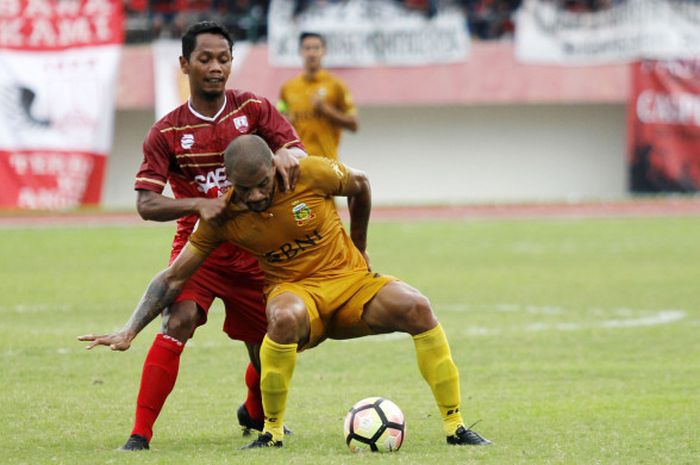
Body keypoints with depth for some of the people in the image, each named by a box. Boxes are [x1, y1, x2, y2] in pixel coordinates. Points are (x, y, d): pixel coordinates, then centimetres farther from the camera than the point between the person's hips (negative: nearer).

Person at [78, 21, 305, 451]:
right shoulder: (168, 132, -6)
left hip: (253, 249, 2)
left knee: (268, 349, 7)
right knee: (179, 322, -27)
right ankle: (140, 435, -25)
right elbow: (146, 203, -11)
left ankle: (254, 413, 44)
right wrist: (199, 205, -29)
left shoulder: (253, 109, -2)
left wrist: (286, 153, -36)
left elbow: (296, 149, -10)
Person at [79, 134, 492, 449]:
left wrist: (359, 249, 19)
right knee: (284, 316, -39)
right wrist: (130, 331, -11)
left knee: (416, 307, -27)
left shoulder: (311, 174, -15)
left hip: (350, 279, 1)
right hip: (294, 289, -1)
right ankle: (272, 432, -20)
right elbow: (173, 277, -4)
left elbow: (359, 186, 7)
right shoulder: (223, 217, -11)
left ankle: (455, 427, -17)